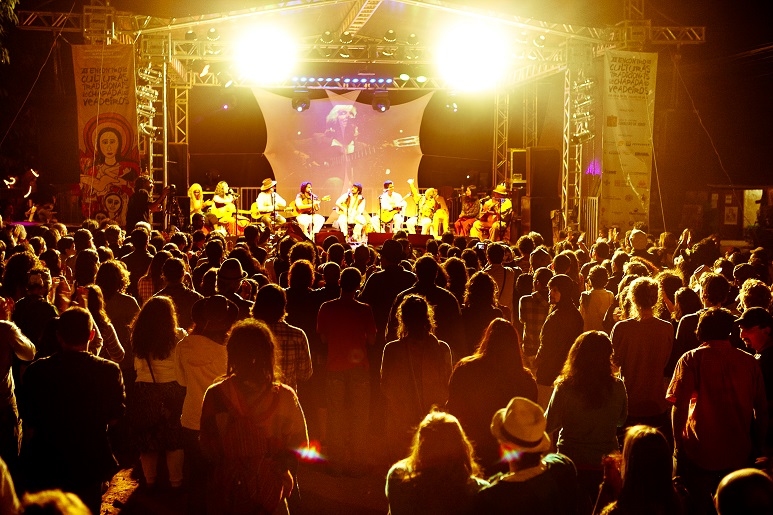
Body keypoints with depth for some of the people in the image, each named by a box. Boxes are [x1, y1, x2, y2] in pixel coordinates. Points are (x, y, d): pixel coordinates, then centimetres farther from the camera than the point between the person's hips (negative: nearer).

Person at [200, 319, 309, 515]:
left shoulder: (215, 395, -16)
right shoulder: (285, 396, -16)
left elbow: (208, 450, -5)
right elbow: (299, 446, -5)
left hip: (225, 495, 1)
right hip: (269, 491, -1)